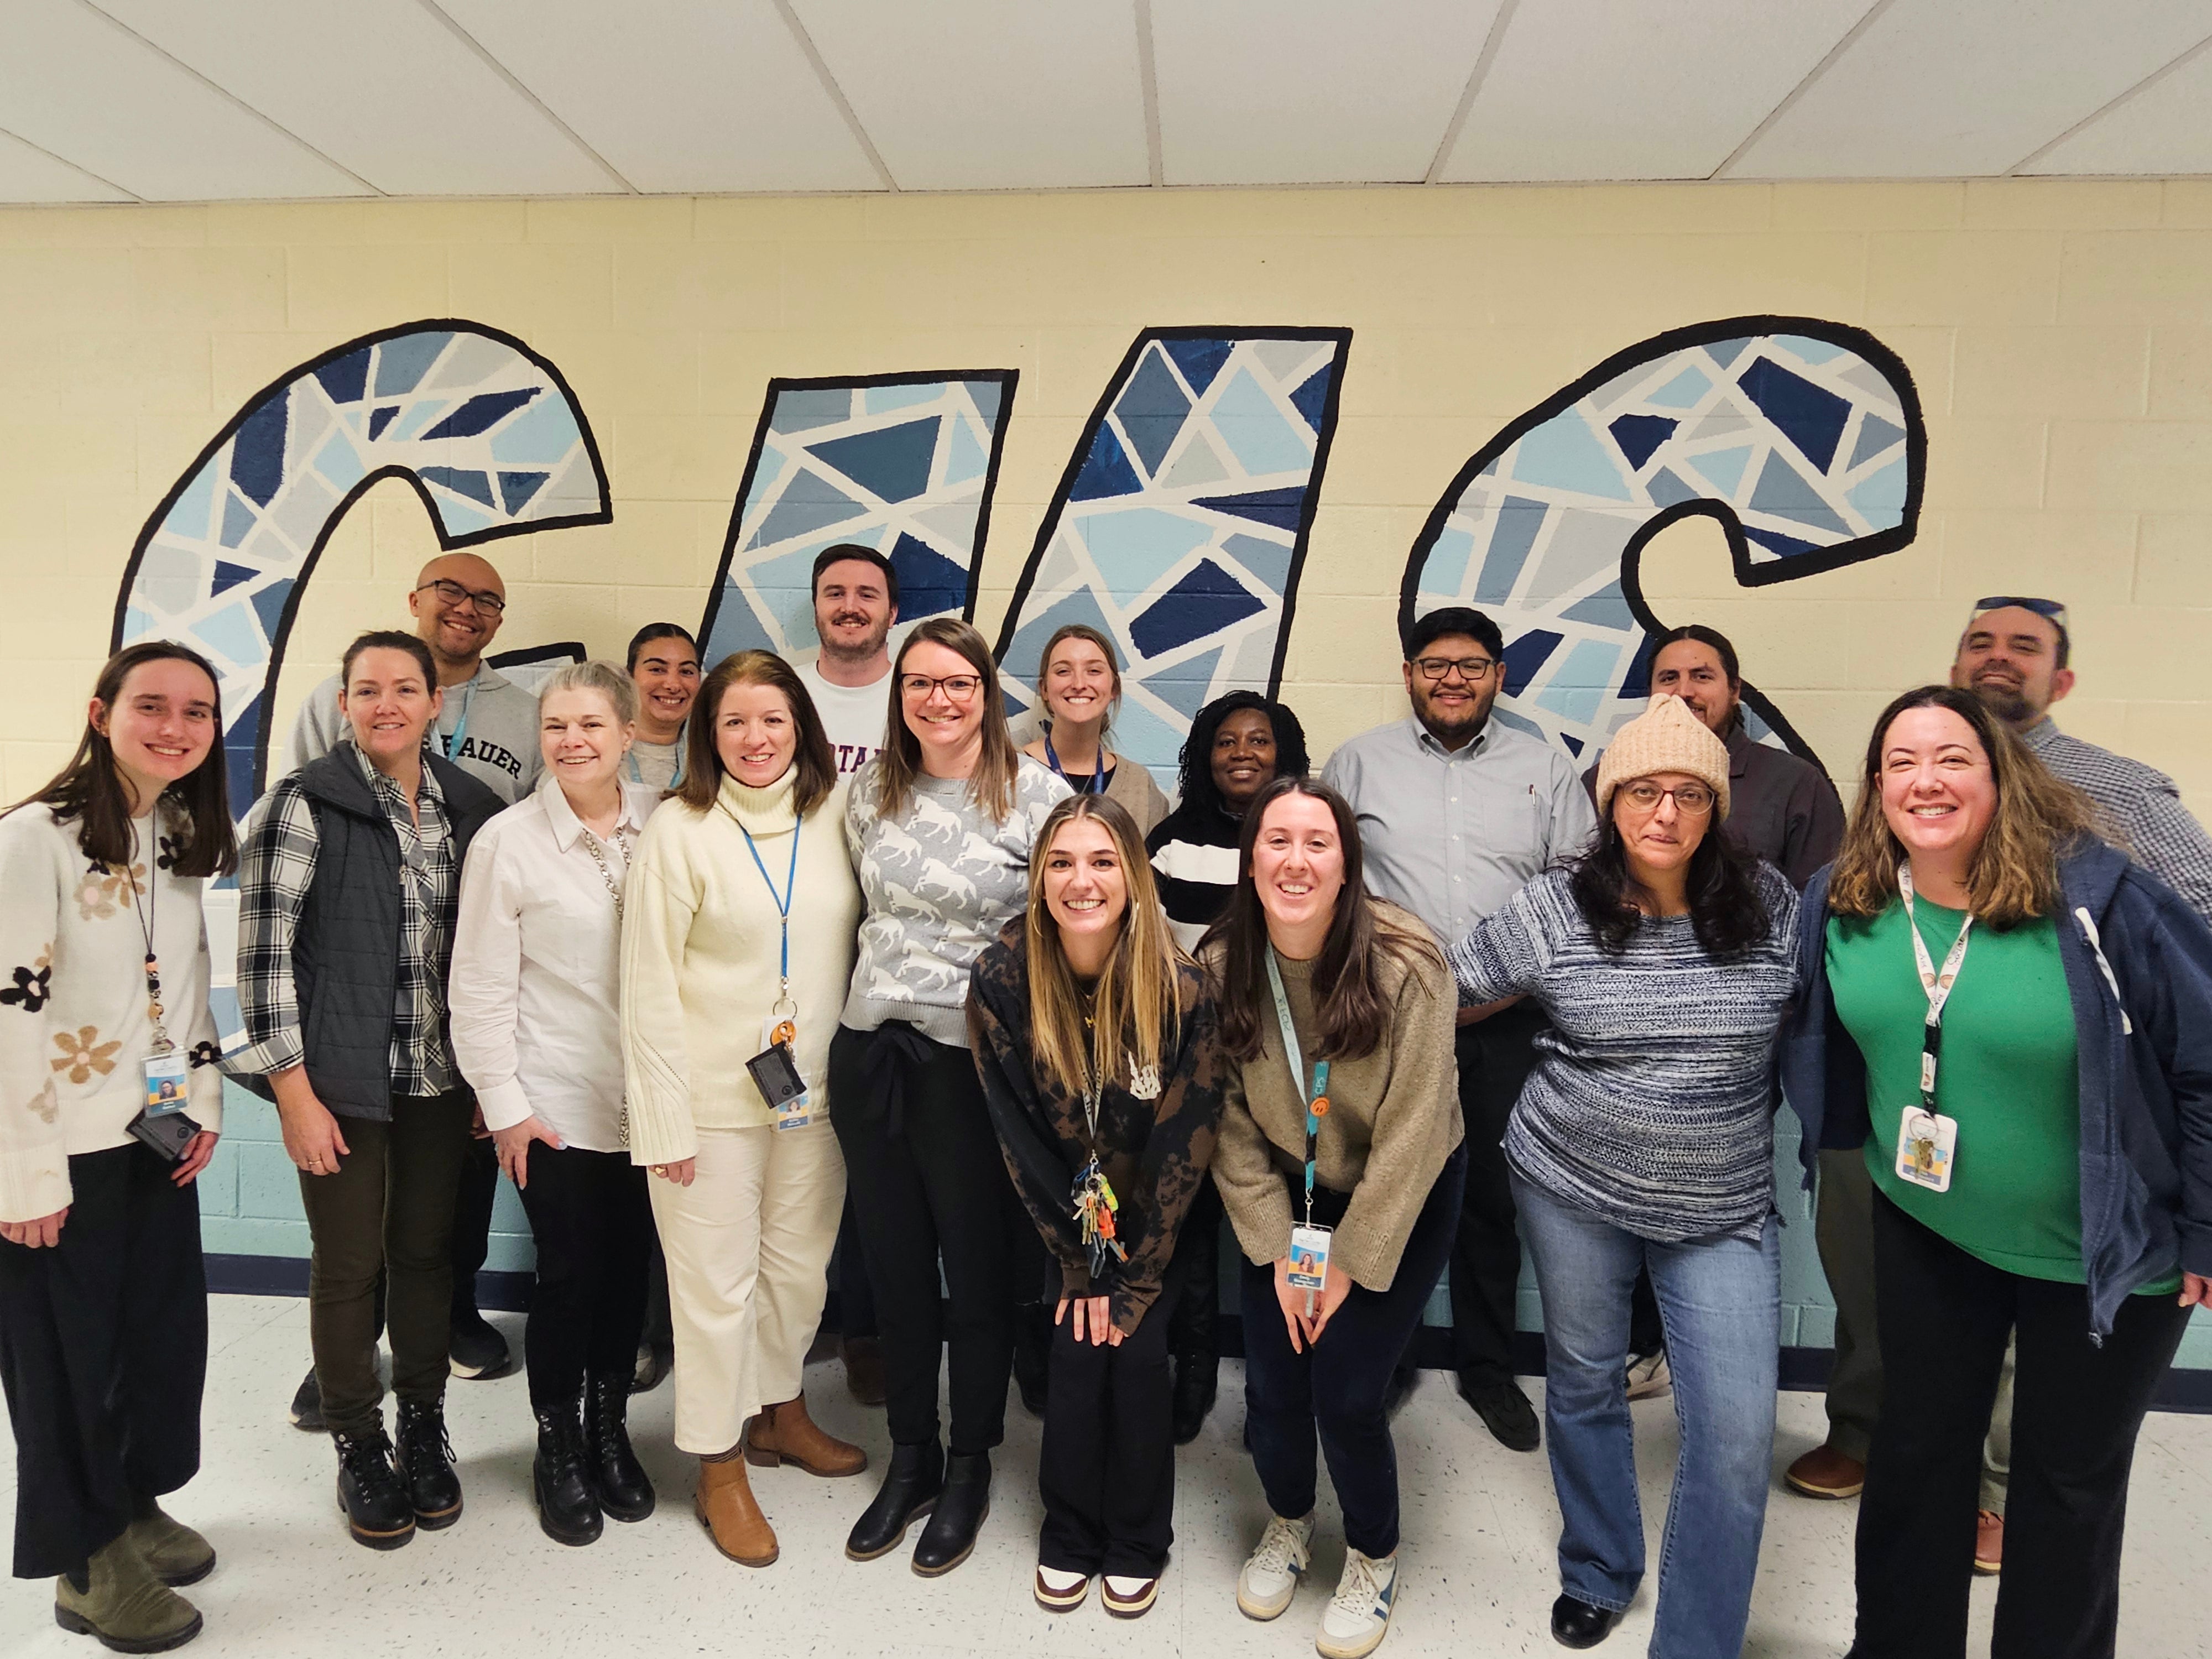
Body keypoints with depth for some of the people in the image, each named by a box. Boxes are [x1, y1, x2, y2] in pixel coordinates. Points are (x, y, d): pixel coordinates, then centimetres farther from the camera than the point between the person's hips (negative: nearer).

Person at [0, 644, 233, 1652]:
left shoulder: (182, 840, 6)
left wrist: (204, 1101, 9)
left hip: (157, 1138, 7)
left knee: (168, 1328, 16)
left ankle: (139, 1507, 38)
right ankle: (88, 1566, 27)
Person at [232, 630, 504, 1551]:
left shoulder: (470, 807, 4)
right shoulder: (304, 804, -8)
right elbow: (263, 951, -10)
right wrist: (294, 1093, -12)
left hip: (441, 1079, 3)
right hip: (342, 1082, -3)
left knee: (427, 1252, 12)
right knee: (348, 1265, 7)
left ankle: (423, 1427, 31)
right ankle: (359, 1448, 25)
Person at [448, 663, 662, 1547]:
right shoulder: (507, 841, -8)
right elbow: (481, 987, -6)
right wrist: (504, 1105, -7)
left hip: (648, 1095, 3)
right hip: (557, 1101, -2)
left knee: (628, 1268, 13)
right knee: (569, 1275, 6)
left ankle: (611, 1432, 35)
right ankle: (559, 1450, 29)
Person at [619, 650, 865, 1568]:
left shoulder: (833, 815, 1)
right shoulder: (680, 828, -10)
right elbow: (649, 984, -9)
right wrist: (665, 1116, -11)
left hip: (817, 1091, 4)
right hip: (714, 1097, -4)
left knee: (800, 1267, 18)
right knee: (718, 1284, 6)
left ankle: (781, 1414, 42)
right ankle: (719, 1469, 26)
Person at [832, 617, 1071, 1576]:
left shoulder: (1038, 795, -9)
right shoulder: (871, 790, 5)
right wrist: (885, 987, 13)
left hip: (972, 1058, -4)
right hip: (871, 1054, 4)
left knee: (976, 1271, 10)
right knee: (895, 1265, 16)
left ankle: (969, 1469, 32)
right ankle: (910, 1458, 36)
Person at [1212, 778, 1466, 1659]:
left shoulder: (1405, 965, -26)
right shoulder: (1222, 968, -15)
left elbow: (1411, 1132, -20)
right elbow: (1231, 1122, -7)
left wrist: (1353, 1263, -15)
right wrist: (1276, 1250, -9)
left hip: (1402, 1199, -3)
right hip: (1286, 1196, 3)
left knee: (1345, 1391, -6)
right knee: (1270, 1384, 1)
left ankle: (1373, 1557, 26)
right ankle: (1288, 1523, 35)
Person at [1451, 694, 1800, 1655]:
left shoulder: (1768, 904, -5)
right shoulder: (1553, 910, -8)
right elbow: (1443, 993, 1)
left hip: (1724, 1208, 0)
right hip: (1572, 1187, 0)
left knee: (1738, 1432, -3)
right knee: (1584, 1382, 17)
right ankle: (1597, 1573, 42)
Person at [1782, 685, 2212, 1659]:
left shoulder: (2093, 896, -23)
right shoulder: (1842, 904, -10)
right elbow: (1828, 1045, 8)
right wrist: (1858, 1154, 10)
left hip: (2105, 1248, -3)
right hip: (1926, 1227, 4)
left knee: (2070, 1478, 15)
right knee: (1917, 1450, 17)